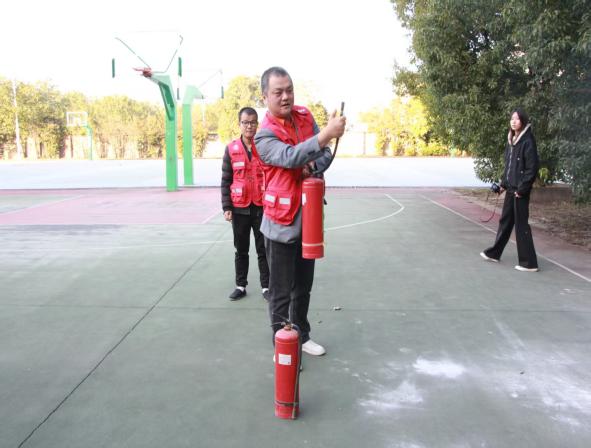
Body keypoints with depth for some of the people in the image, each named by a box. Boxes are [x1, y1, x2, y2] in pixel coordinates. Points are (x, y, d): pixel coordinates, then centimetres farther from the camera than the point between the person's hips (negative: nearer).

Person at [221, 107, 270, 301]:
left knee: (264, 250, 6)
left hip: (262, 208, -1)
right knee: (241, 250, 12)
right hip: (239, 209, 2)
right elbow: (226, 181, 4)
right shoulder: (231, 149, 1)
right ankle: (240, 286, 24)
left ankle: (266, 287, 17)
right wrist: (226, 207, -3)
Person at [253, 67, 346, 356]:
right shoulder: (264, 136, -15)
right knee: (281, 291, 5)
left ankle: (301, 336, 38)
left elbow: (325, 154, 6)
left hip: (309, 219, 6)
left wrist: (313, 166, -17)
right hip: (281, 224, -6)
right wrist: (327, 133, -45)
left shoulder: (305, 117, 4)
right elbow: (290, 157, -33)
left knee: (303, 286, 20)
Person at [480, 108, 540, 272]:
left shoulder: (527, 141, -14)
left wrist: (522, 189, -18)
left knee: (521, 224, -3)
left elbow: (532, 167, -17)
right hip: (511, 188, 8)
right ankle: (494, 253, 31)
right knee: (505, 220, 18)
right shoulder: (511, 140, 11)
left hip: (520, 190, -8)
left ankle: (529, 263, 6)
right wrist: (503, 183, 13)